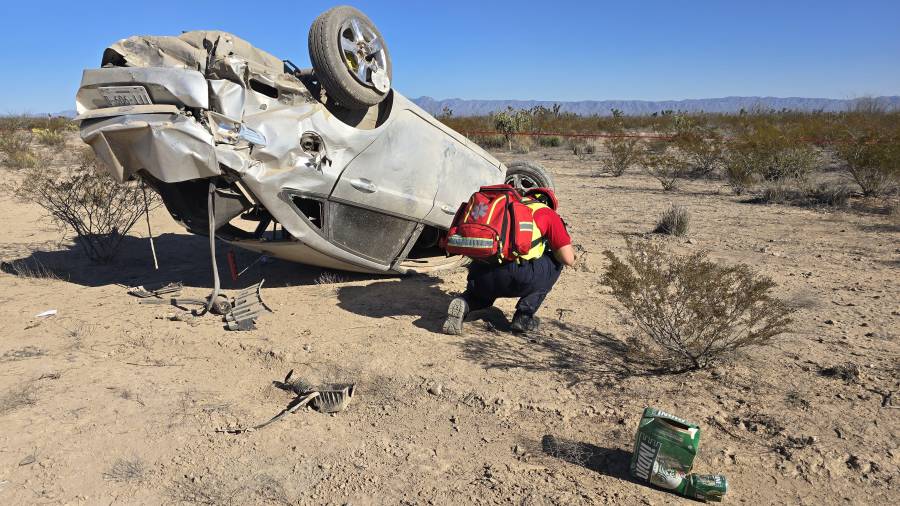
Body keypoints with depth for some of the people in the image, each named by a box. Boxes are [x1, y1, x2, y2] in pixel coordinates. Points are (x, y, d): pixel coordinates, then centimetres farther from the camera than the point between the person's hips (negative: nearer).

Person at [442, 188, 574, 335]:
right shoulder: (549, 213, 15)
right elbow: (569, 260, 10)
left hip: (478, 276, 6)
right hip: (513, 276, -5)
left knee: (482, 294, 41)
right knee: (555, 262, 23)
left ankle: (463, 303, 5)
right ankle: (524, 316, 13)